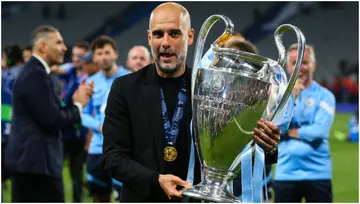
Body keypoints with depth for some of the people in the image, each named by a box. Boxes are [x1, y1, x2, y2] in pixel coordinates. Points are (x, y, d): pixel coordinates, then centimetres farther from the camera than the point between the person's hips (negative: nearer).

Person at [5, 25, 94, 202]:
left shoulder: (33, 72, 17)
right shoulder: (36, 75, -16)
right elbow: (51, 120, -21)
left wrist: (76, 101, 6)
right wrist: (78, 105, -5)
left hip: (28, 160, 11)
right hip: (37, 162, -11)